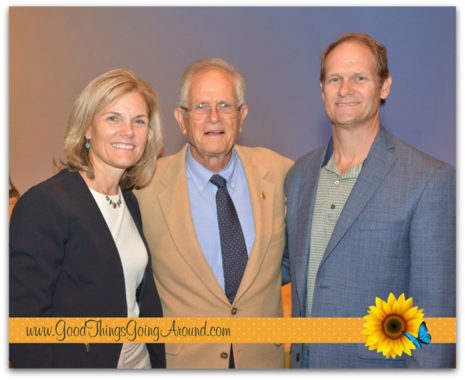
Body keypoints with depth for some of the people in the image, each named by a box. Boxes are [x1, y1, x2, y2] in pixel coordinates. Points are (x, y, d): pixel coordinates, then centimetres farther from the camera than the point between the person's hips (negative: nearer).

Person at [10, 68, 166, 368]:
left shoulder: (130, 203, 4)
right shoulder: (43, 204, -18)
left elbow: (144, 296, 9)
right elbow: (25, 316, -20)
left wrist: (159, 362, 5)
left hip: (140, 361, 7)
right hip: (78, 364, -6)